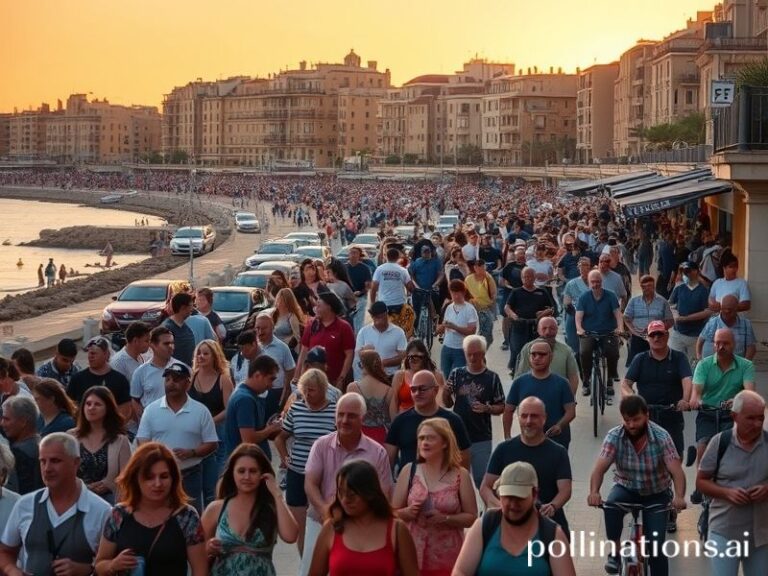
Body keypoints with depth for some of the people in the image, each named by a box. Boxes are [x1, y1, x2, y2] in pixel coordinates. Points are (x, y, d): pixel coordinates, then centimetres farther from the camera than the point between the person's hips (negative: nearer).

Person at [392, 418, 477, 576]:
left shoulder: (460, 475, 0)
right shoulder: (409, 471, 3)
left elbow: (471, 517, 0)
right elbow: (394, 512, 7)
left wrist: (444, 518, -15)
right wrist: (408, 512, -14)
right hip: (414, 555, 1)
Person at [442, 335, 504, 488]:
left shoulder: (491, 378, -3)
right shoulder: (456, 374, 2)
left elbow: (501, 408, 1)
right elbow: (447, 404, 8)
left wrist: (487, 408, -18)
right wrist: (445, 393, -13)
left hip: (482, 439, -2)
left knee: (482, 480, 0)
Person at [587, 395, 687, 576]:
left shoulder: (661, 437, -20)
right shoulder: (614, 437, -17)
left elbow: (677, 471, -28)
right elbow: (599, 468, -27)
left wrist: (679, 497, -47)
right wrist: (594, 492, -47)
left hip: (656, 494, -1)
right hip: (626, 488, 1)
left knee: (656, 545, -11)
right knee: (611, 504, -32)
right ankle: (615, 551, -12)